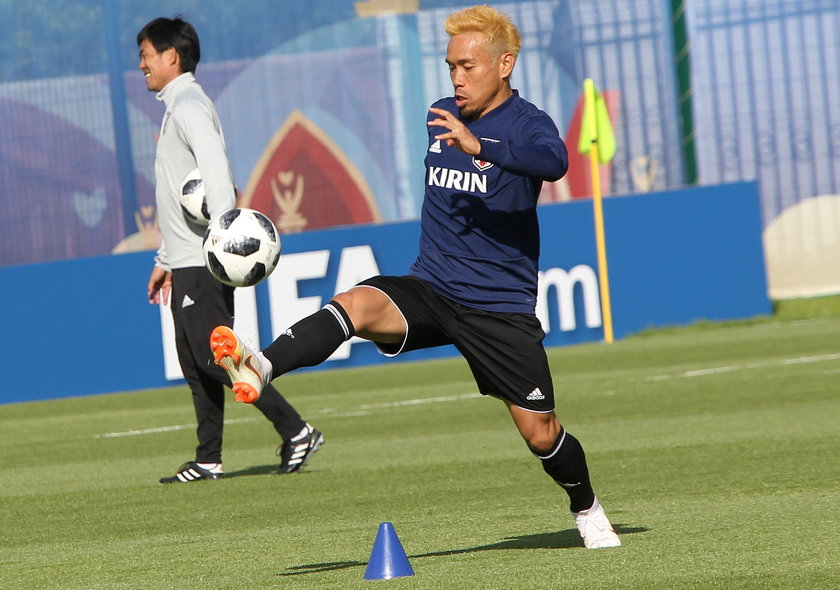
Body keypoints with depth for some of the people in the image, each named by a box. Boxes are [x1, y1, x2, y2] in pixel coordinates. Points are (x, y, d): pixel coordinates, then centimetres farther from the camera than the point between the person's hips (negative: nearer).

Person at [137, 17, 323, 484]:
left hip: (203, 262, -10)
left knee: (214, 357, -12)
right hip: (186, 264, 10)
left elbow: (216, 170, -24)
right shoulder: (177, 107, 21)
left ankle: (297, 432, -11)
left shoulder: (189, 106, -10)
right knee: (194, 360, 8)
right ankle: (208, 460, 10)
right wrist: (165, 260, 26)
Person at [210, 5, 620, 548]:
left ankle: (588, 512, 33)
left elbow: (555, 161, -35)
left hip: (500, 308, -4)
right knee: (357, 304, -28)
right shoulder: (442, 117, 9)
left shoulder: (527, 124, -10)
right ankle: (259, 369, -50)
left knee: (540, 433, 4)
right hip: (429, 292, 4)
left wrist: (479, 146, -49)